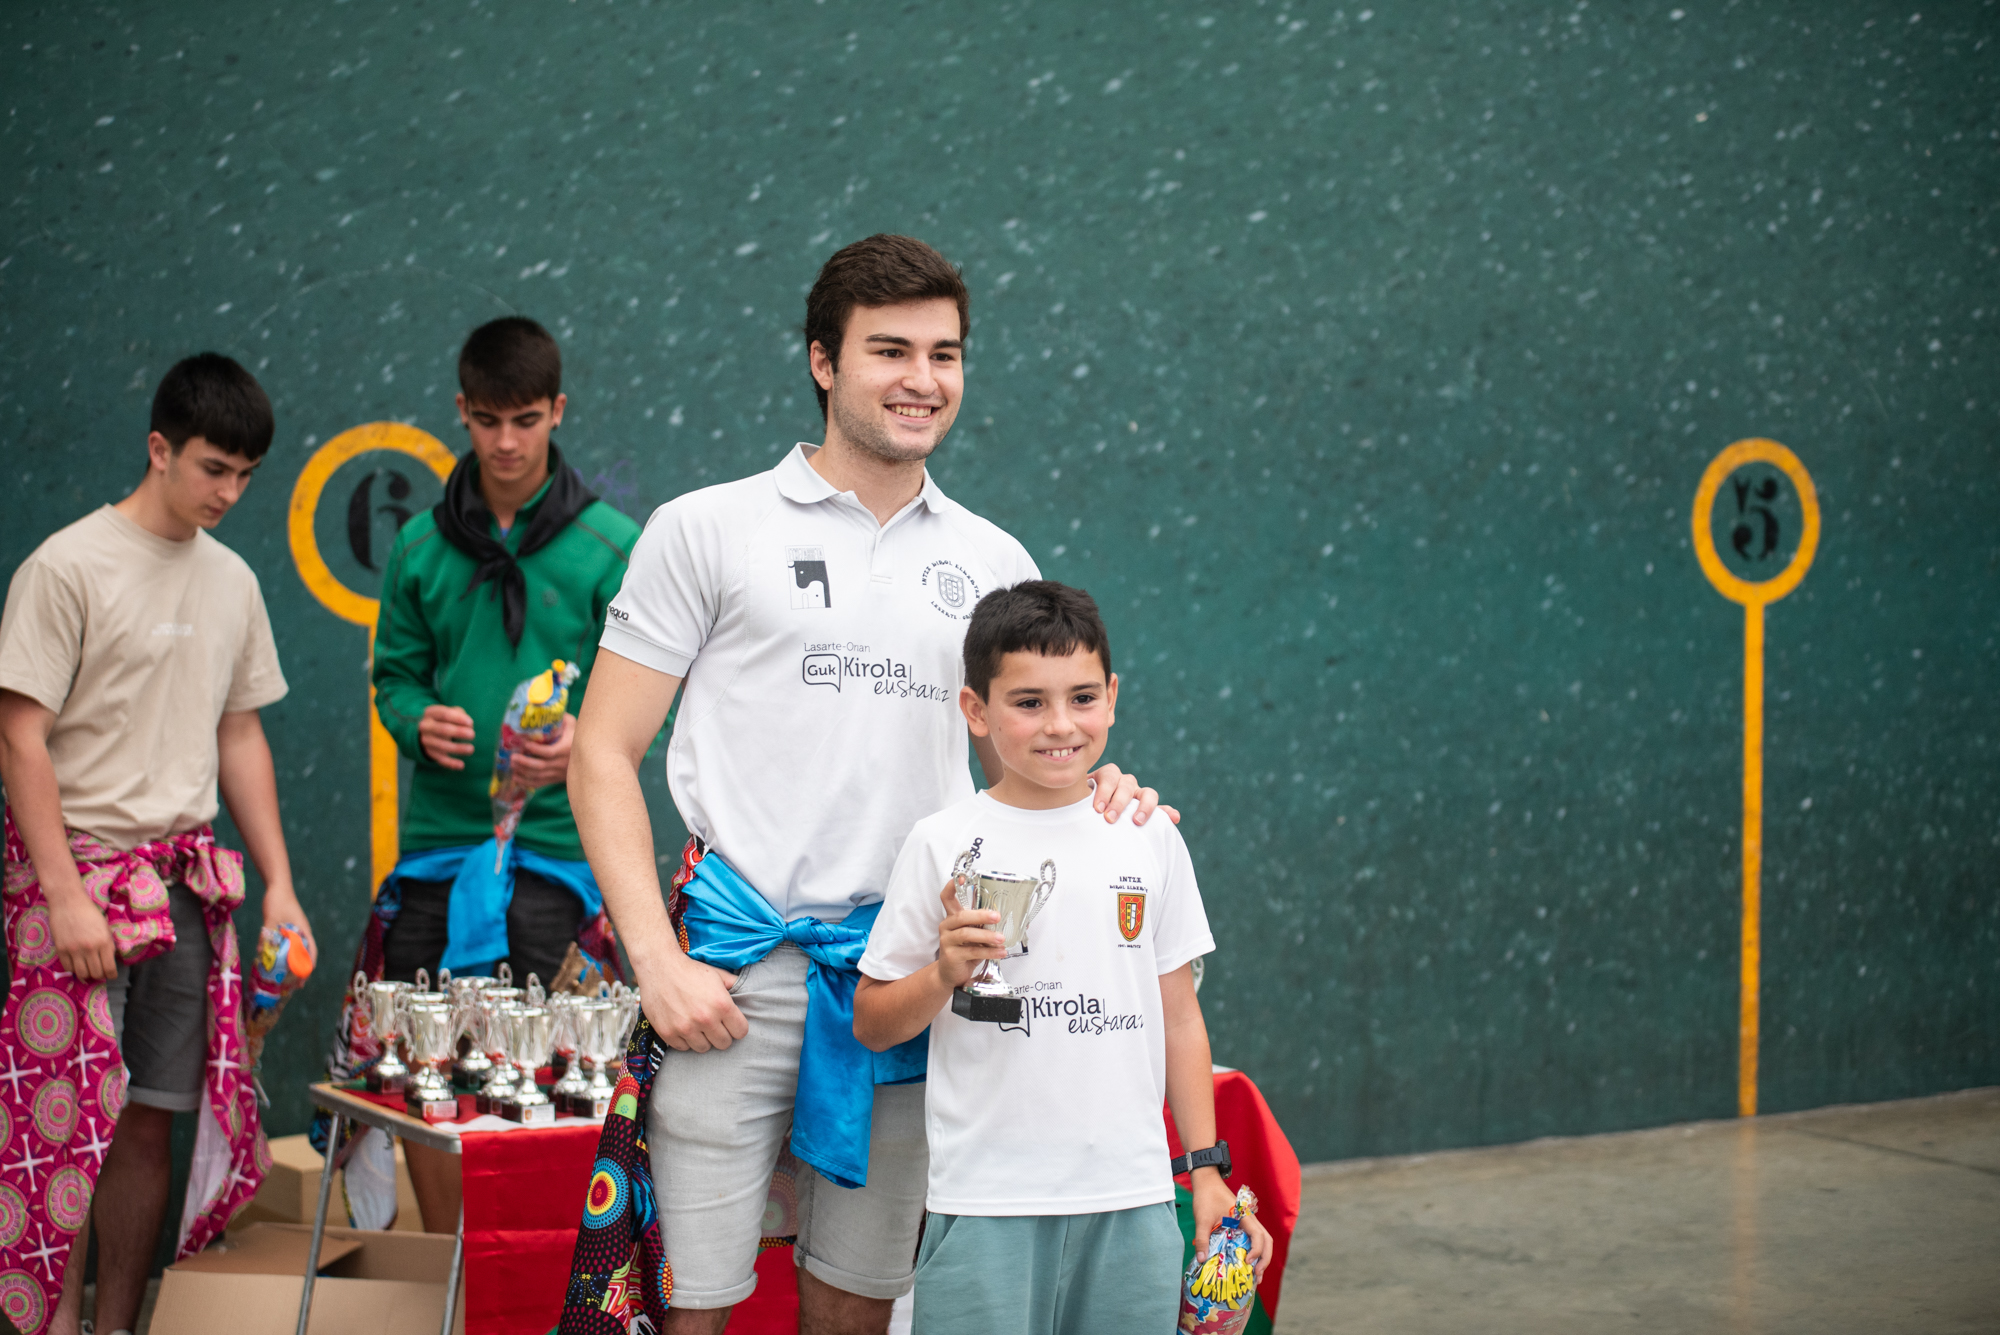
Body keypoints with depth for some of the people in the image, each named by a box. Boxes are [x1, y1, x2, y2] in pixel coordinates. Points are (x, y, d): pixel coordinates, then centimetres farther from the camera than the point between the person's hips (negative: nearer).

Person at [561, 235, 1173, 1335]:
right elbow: (603, 756, 0)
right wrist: (658, 961, -11)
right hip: (734, 970, -3)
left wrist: (1094, 799, -6)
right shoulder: (708, 530, 1)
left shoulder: (994, 563, 12)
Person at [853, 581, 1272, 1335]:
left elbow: (1178, 1017, 13)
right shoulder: (945, 846, -1)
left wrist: (1206, 1168, 11)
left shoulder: (1150, 840, 7)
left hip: (1132, 1198, 3)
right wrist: (944, 974, -15)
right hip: (987, 1204, -2)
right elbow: (870, 1024, 3)